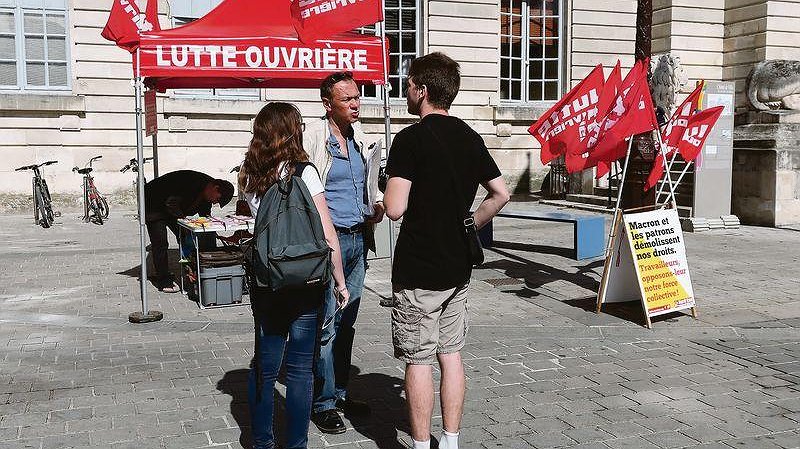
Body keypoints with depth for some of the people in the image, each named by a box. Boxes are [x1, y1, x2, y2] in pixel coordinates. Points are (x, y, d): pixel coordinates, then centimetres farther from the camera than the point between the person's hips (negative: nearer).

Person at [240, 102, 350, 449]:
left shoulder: (249, 175, 4)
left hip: (264, 283, 5)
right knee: (300, 368, 7)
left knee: (264, 365, 14)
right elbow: (327, 237, -12)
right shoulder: (303, 172, -11)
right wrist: (340, 282, -3)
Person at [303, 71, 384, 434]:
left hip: (358, 240, 7)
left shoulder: (362, 140, 12)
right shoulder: (312, 138, -9)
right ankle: (323, 404, 10)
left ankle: (341, 392, 27)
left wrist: (378, 204, 4)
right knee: (326, 326, -2)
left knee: (347, 323, 14)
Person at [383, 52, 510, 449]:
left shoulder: (411, 139, -14)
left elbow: (395, 208, -20)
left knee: (418, 360, 2)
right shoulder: (470, 138, 7)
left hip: (417, 270, -7)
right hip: (458, 267, 7)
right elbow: (500, 194, 13)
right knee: (451, 354, 14)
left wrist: (389, 192, 2)